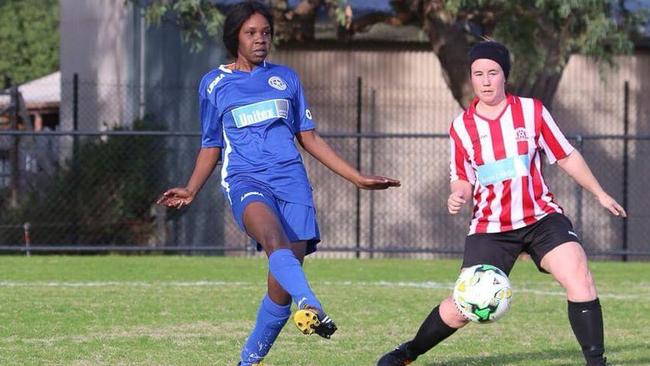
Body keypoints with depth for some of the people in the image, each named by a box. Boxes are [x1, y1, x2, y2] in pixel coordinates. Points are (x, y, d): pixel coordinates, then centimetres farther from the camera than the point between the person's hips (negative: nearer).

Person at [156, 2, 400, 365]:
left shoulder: (286, 78, 17)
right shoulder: (215, 84, 13)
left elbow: (309, 138, 21)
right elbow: (211, 146, 20)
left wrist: (358, 178, 16)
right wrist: (191, 191, 4)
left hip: (291, 178, 3)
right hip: (245, 180, -3)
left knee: (282, 285, -7)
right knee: (275, 238, -36)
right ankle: (310, 307, -61)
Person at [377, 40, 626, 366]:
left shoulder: (531, 111, -2)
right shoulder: (462, 127, 0)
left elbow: (567, 157, 9)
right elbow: (463, 181, 9)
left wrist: (600, 194, 11)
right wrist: (457, 196, -14)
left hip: (541, 217, 0)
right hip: (490, 227, 0)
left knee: (579, 278, -24)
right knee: (462, 308, -5)